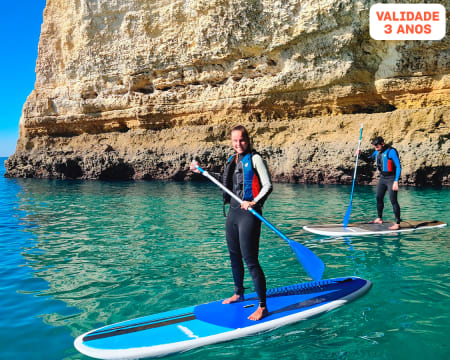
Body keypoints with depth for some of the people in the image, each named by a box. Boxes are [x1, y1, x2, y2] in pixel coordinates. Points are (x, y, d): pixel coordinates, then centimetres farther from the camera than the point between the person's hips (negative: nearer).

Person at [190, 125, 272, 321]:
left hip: (248, 213, -8)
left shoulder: (255, 159, -7)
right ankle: (238, 293, 38)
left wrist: (254, 202, -26)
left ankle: (262, 306, 0)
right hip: (233, 211, 8)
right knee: (235, 257, 18)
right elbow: (224, 182, 32)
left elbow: (268, 186, -12)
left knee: (250, 260, -8)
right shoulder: (232, 160, 14)